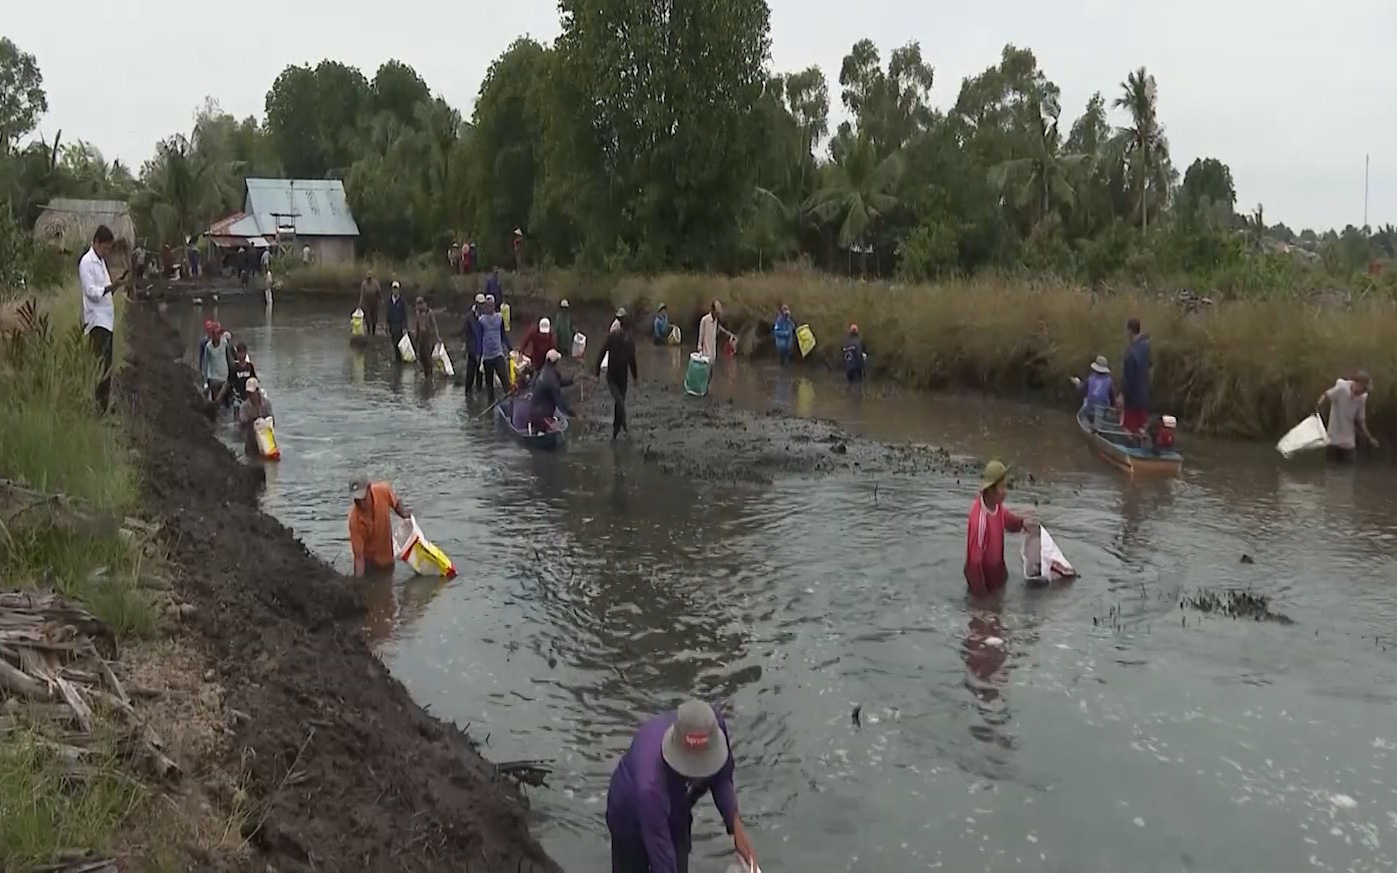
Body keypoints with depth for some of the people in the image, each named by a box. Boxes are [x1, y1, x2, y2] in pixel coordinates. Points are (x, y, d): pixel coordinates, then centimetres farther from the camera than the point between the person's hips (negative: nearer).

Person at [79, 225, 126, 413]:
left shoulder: (101, 261, 19)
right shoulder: (86, 262, -10)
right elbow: (92, 292, -16)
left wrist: (119, 283, 9)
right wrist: (112, 286, -27)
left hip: (107, 319, 9)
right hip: (96, 321, -9)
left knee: (107, 365, 9)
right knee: (100, 366, -13)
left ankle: (104, 405, 14)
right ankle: (97, 406, -12)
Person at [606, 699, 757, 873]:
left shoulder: (716, 726, -33)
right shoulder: (650, 783, -46)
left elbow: (721, 776, -13)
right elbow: (660, 850, -38)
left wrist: (736, 826, -23)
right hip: (632, 820, -4)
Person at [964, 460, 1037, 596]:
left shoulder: (997, 504, -13)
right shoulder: (979, 518, -36)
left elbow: (1007, 519, 14)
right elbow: (975, 561, -30)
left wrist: (1022, 522, -8)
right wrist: (980, 594, -22)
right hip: (984, 582, -8)